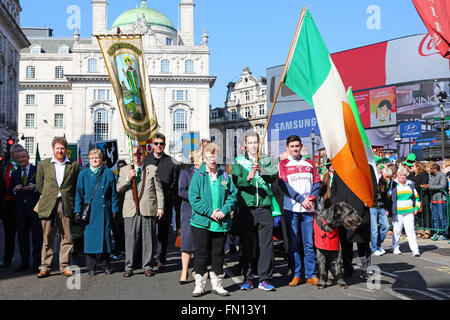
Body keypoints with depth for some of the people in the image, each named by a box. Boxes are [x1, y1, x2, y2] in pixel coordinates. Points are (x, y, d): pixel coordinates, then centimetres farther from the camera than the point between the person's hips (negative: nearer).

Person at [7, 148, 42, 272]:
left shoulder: (38, 170, 4)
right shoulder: (14, 174, 17)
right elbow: (9, 192, 14)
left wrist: (35, 187, -18)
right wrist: (14, 189, -7)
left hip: (35, 208, -4)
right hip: (20, 209, 4)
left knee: (37, 237, -3)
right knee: (22, 237, 7)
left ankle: (36, 263, 3)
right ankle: (24, 263, 15)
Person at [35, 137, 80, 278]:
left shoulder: (74, 165, 7)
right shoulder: (43, 164, 9)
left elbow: (77, 186, 11)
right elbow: (39, 185, 16)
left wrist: (70, 200, 7)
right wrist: (46, 197, 13)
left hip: (66, 206, 0)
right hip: (48, 206, 0)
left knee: (67, 238, 2)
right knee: (47, 238, 3)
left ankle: (64, 266, 11)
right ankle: (45, 267, 11)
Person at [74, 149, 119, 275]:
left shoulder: (108, 173, 6)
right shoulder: (83, 174, 7)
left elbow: (113, 193, 6)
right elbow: (79, 193, 6)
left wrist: (114, 209, 1)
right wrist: (78, 211, 0)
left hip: (104, 211, 0)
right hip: (89, 212, 0)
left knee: (105, 236, 3)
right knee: (90, 236, -1)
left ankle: (106, 265, 15)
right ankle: (90, 267, 9)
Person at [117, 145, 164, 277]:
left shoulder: (153, 169, 10)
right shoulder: (125, 170, 15)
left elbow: (159, 190, 7)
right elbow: (118, 188, 9)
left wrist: (160, 207, 0)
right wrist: (128, 178, -8)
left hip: (149, 210, -1)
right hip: (131, 210, 1)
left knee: (149, 240, 2)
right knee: (130, 239, 1)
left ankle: (148, 266, 12)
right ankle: (129, 267, 11)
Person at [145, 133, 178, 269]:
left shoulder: (171, 162, 7)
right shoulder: (145, 160, 11)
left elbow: (175, 183, 5)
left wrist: (169, 197, -4)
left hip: (166, 202, -1)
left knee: (163, 231, 1)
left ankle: (162, 259, 10)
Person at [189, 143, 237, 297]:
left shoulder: (225, 176, 6)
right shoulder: (198, 176, -2)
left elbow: (233, 196, 5)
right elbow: (194, 198, -8)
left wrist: (224, 211, -11)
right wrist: (209, 212, -15)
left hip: (221, 223, 3)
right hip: (201, 222, -2)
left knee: (218, 254, 10)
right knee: (201, 254, 4)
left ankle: (217, 285, 21)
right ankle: (199, 285, 15)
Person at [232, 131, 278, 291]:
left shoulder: (266, 160, 13)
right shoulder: (238, 161, 9)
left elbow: (274, 176, -4)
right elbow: (236, 181, -6)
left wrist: (261, 170, -22)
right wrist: (247, 178, -26)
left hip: (264, 207, 1)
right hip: (246, 207, -1)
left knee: (266, 243, -1)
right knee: (247, 244, 2)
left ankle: (265, 279, 5)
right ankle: (248, 278, 12)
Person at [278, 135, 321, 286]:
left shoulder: (310, 164, 16)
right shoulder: (284, 164, 6)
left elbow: (317, 183, 11)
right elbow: (285, 186, -5)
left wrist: (311, 198, -8)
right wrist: (301, 200, -11)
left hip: (309, 209, 2)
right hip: (291, 209, -2)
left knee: (309, 243, 2)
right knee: (293, 243, 2)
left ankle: (311, 275, 9)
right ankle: (296, 275, 10)